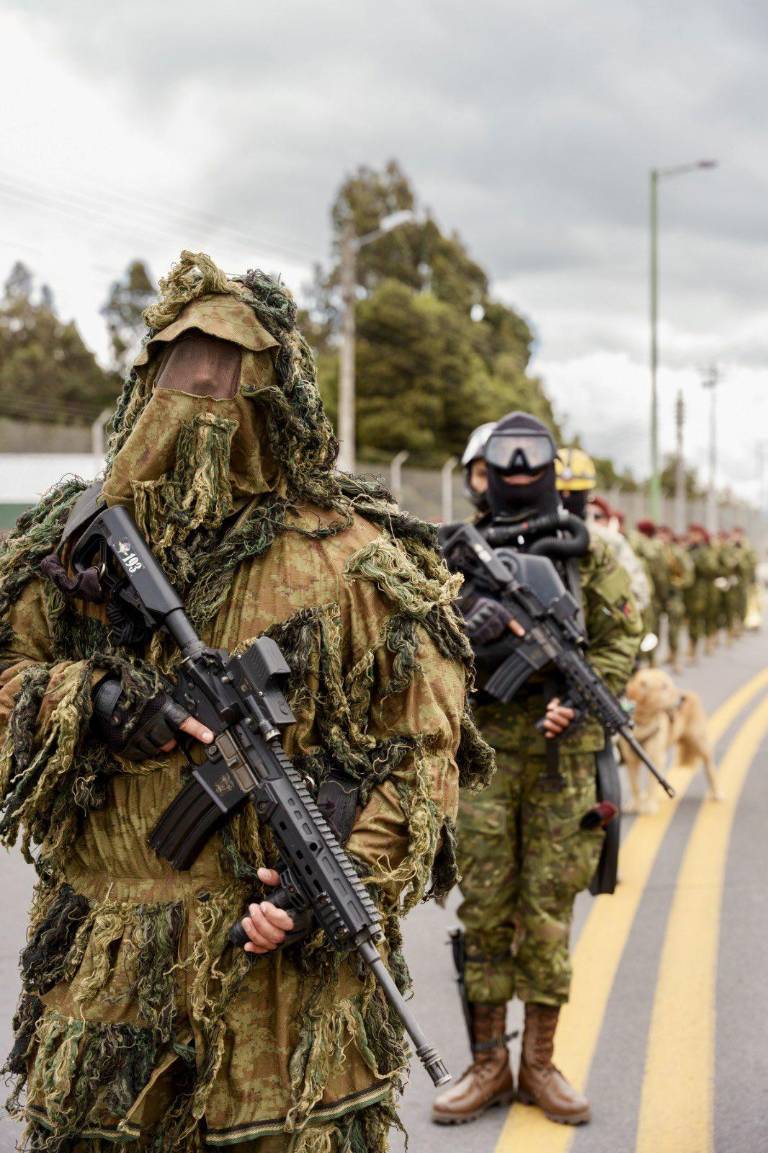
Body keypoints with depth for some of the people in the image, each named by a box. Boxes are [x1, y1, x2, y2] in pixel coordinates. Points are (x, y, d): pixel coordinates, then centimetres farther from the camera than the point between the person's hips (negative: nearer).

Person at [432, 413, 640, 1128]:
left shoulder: (586, 552, 8)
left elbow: (621, 637, 5)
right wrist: (464, 633, -16)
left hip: (562, 755, 0)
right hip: (482, 752, 0)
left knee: (549, 909, 3)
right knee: (484, 909, 3)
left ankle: (539, 1065, 14)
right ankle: (487, 1065, 13)